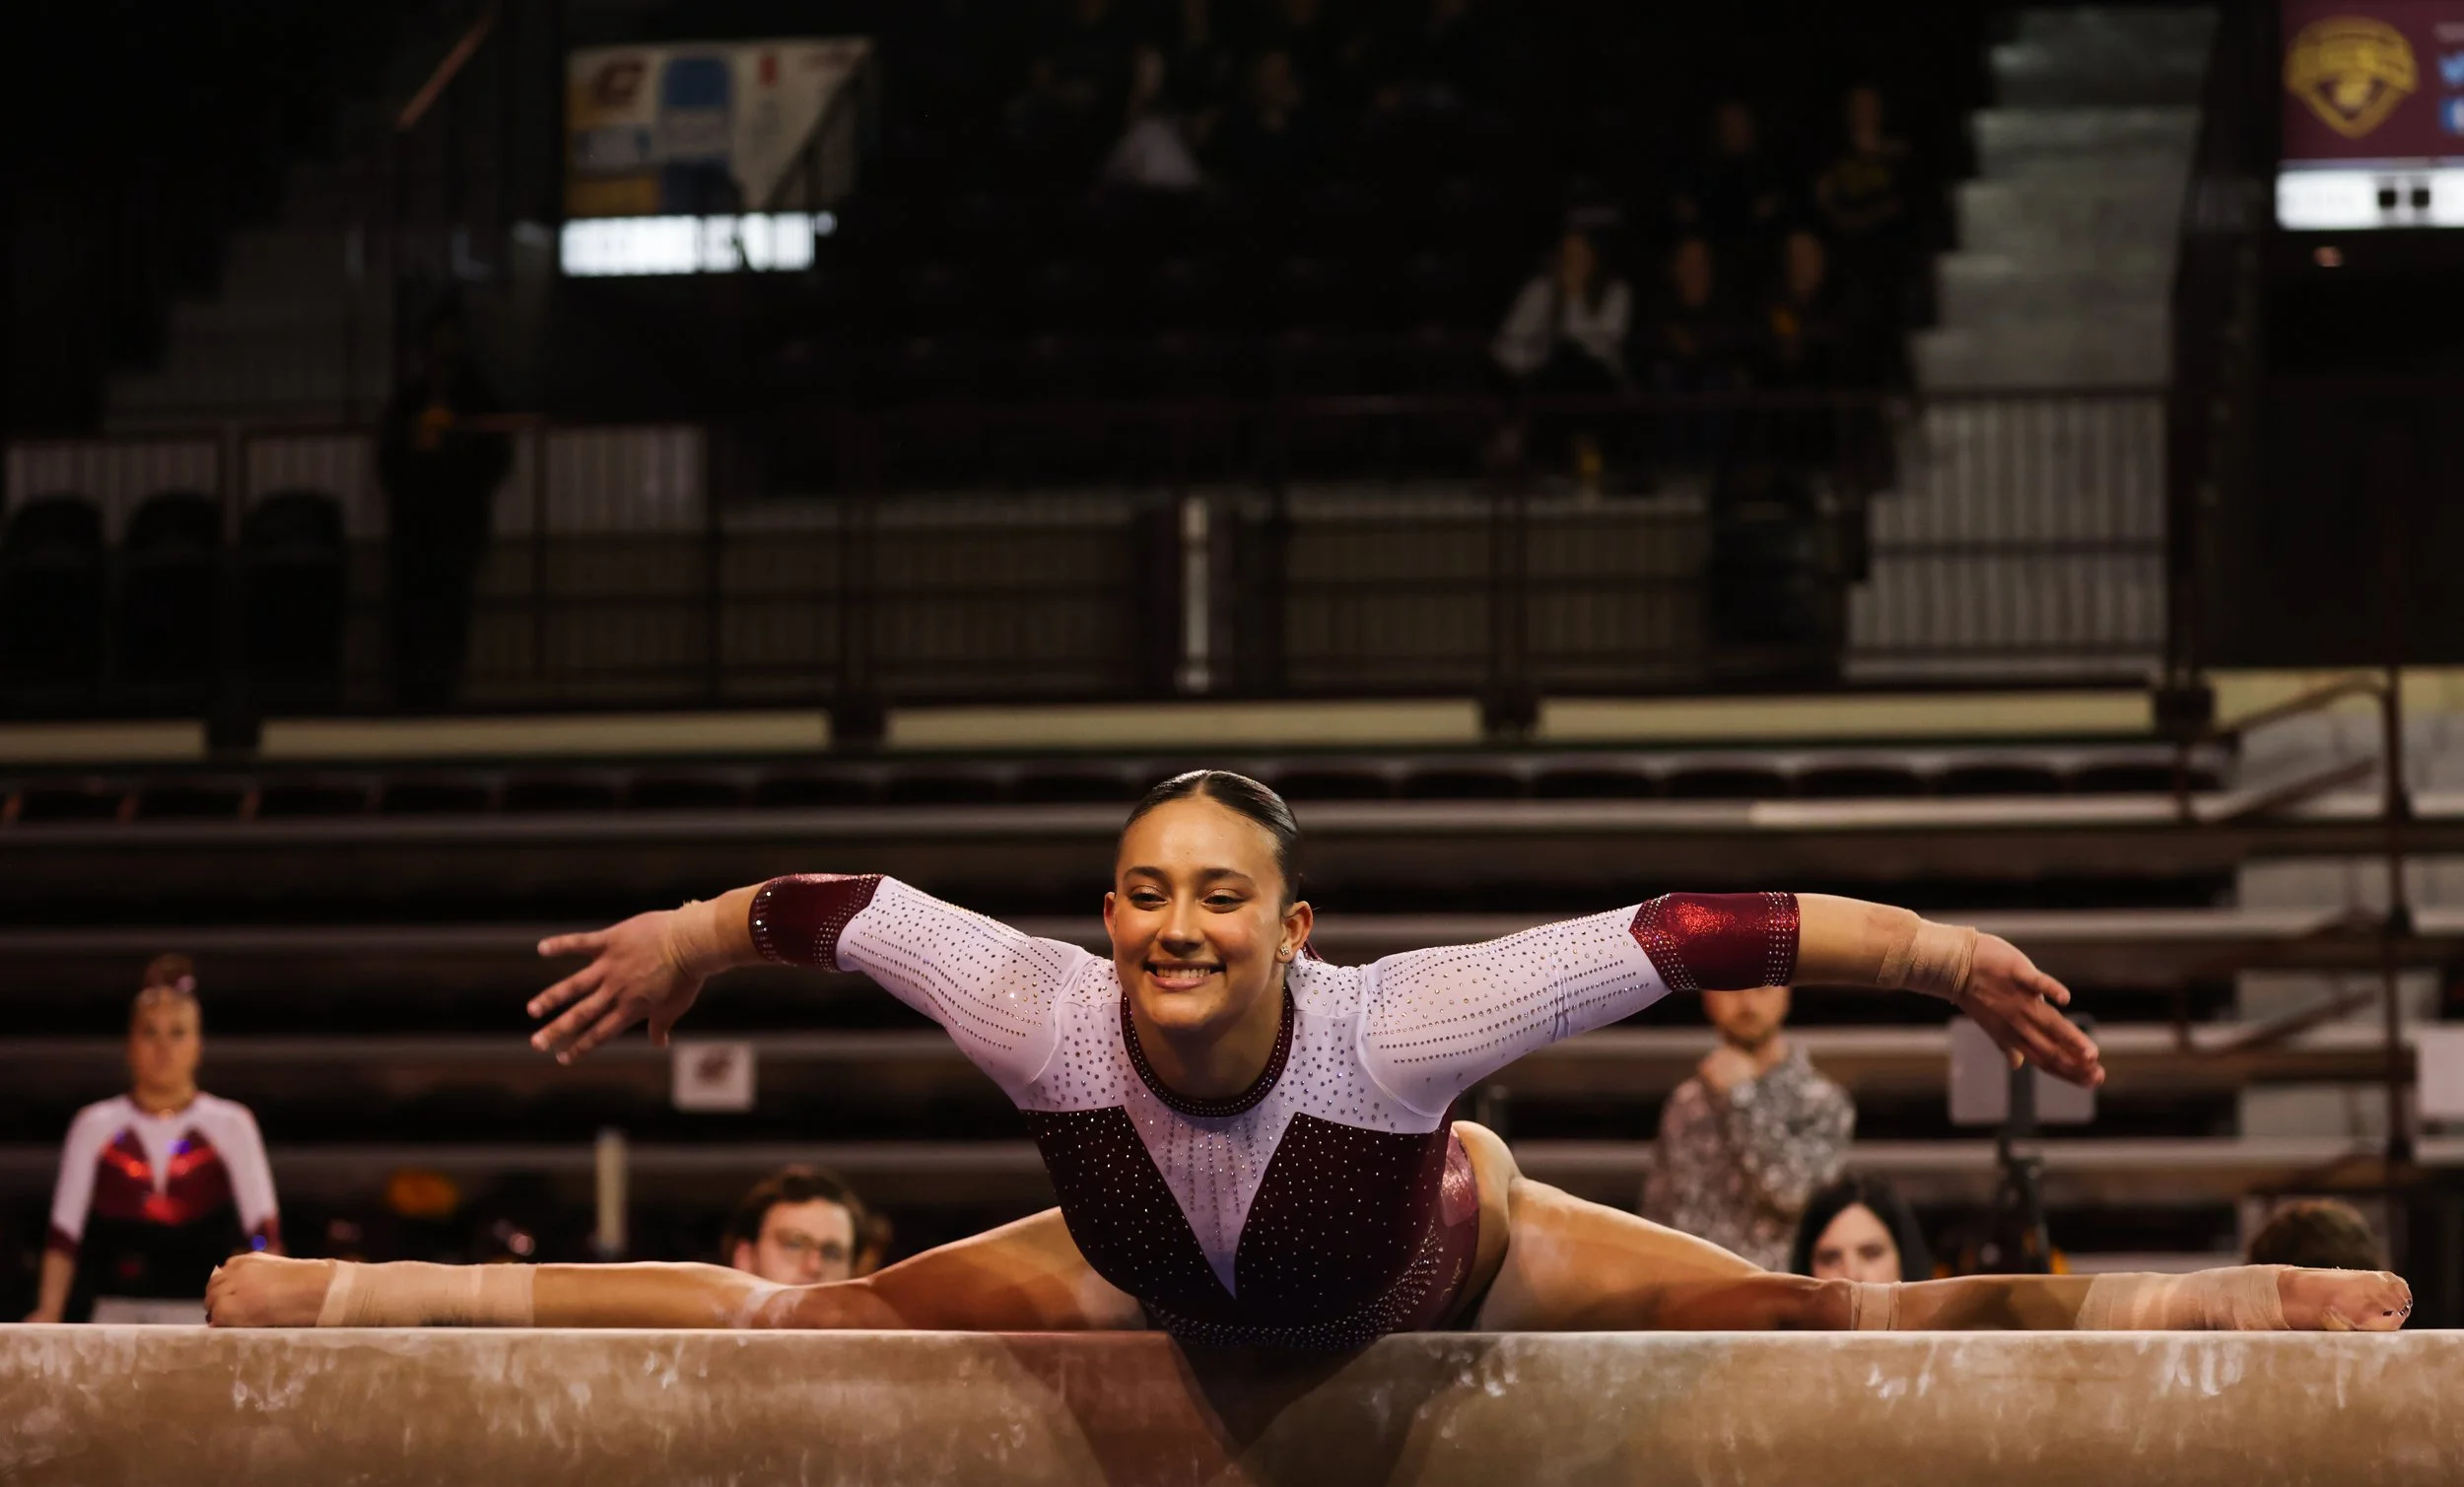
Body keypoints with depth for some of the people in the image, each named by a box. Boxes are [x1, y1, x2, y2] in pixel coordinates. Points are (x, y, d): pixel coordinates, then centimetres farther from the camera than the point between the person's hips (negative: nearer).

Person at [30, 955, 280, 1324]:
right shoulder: (95, 1126, 11)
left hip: (200, 1315, -1)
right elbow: (65, 1231, 8)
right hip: (114, 1313, 1)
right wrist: (49, 1311, -4)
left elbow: (263, 1231, 2)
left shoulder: (230, 1124, 8)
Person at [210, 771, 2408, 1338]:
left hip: (1444, 1262, -2)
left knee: (1806, 1321, -4)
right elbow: (837, 904, -21)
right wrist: (681, 943, -2)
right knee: (802, 1322, 6)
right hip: (1155, 1287, 2)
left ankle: (2223, 1308, 9)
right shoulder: (1039, 1013, -38)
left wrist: (1947, 951, -34)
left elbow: (1692, 929, -41)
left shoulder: (1403, 1022, -45)